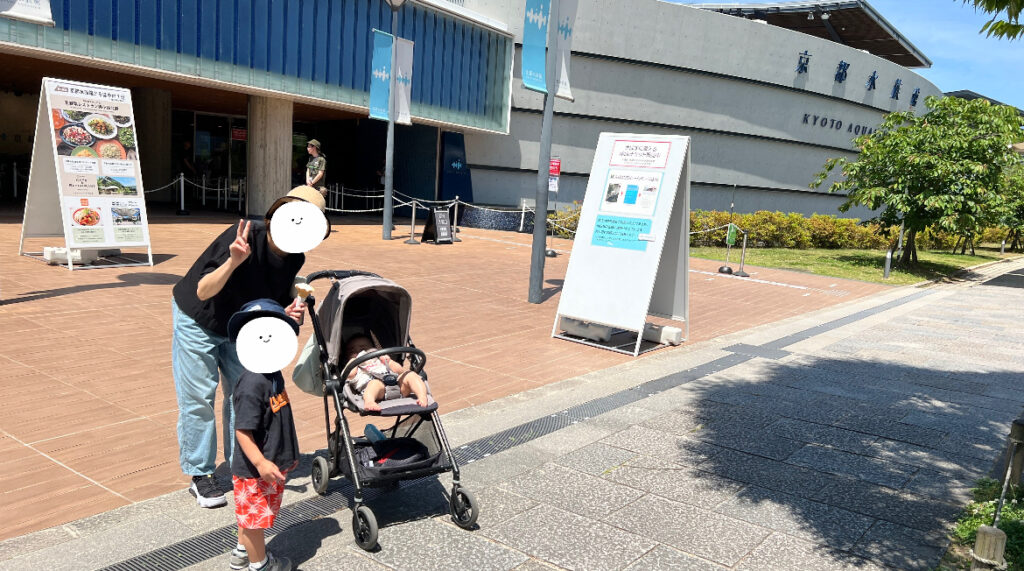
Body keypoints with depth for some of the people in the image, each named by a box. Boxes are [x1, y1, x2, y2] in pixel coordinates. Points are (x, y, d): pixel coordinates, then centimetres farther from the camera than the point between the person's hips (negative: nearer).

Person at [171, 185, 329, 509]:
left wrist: (288, 313, -23)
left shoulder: (294, 258, -13)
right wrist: (233, 261, -52)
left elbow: (276, 302, 0)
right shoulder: (247, 237, -33)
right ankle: (200, 476, 13)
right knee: (198, 398, 0)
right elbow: (203, 292, -36)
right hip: (197, 321, -6)